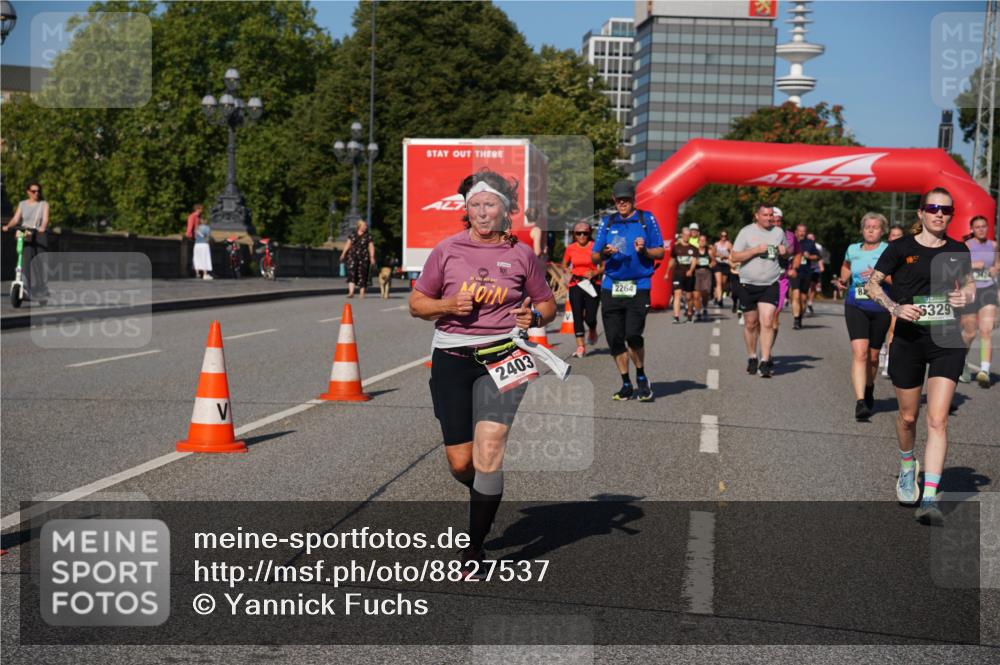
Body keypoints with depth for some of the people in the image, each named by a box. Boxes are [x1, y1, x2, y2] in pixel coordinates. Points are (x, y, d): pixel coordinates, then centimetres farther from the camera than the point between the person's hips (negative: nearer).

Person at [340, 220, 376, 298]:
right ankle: (351, 292, -20)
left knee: (362, 275, 2)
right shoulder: (353, 234, 10)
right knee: (351, 273, -12)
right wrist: (343, 253, 6)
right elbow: (348, 244, 14)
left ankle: (362, 293, 11)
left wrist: (372, 257, -8)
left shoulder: (368, 236, 3)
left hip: (364, 257, -1)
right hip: (353, 256, 1)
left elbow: (371, 247, 0)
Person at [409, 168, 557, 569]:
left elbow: (548, 305, 16)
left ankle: (473, 550, -5)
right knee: (461, 464, 0)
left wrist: (533, 316, -6)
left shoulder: (521, 254, 6)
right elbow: (416, 303, 10)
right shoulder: (447, 250, 5)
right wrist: (448, 305, -9)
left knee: (489, 450, -17)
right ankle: (486, 497, 38)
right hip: (451, 357, 1)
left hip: (501, 356, -1)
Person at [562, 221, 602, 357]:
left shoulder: (594, 247, -3)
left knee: (590, 317, -7)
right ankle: (580, 347, 0)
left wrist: (595, 272, -16)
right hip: (575, 285, 2)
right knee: (577, 316, -4)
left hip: (592, 284, -2)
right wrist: (568, 274, 0)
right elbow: (564, 265, 19)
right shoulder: (570, 248, 5)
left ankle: (592, 331, 29)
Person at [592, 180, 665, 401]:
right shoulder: (607, 222, 14)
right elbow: (594, 257, 11)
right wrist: (604, 253, -11)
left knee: (633, 335, -16)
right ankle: (626, 384, 16)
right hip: (611, 287, 3)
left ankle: (642, 378, 8)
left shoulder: (647, 219, 7)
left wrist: (644, 250, -14)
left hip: (638, 286, -3)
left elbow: (660, 252, 6)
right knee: (614, 339, 2)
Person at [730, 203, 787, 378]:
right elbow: (734, 257, -6)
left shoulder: (779, 232, 8)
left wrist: (785, 251, 0)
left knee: (767, 322, -12)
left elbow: (787, 250, 25)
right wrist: (756, 250, -16)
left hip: (771, 285, 1)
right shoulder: (746, 232, -2)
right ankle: (751, 357, 27)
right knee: (751, 324, 10)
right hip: (748, 285, -1)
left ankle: (765, 361, -11)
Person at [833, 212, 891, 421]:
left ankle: (869, 389, 42)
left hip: (880, 308, -1)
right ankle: (860, 401, -23)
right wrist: (842, 281, 13)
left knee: (872, 356, 12)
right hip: (855, 307, 1)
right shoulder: (853, 250, 9)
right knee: (859, 352, -17)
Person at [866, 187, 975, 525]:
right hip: (908, 340, -1)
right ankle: (907, 467, 44)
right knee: (908, 416, 12)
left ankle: (929, 499, -11)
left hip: (947, 340, 1)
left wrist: (965, 295, -3)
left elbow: (969, 283, 21)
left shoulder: (958, 251, 6)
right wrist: (895, 308, -16)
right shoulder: (901, 248, -2)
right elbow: (871, 284, 0)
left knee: (937, 419, -11)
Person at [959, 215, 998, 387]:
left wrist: (996, 268, 2)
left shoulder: (994, 245, 8)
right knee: (970, 333, 8)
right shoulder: (965, 246, -4)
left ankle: (984, 371, -20)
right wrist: (972, 265, -20)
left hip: (988, 289, 2)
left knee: (986, 331, -14)